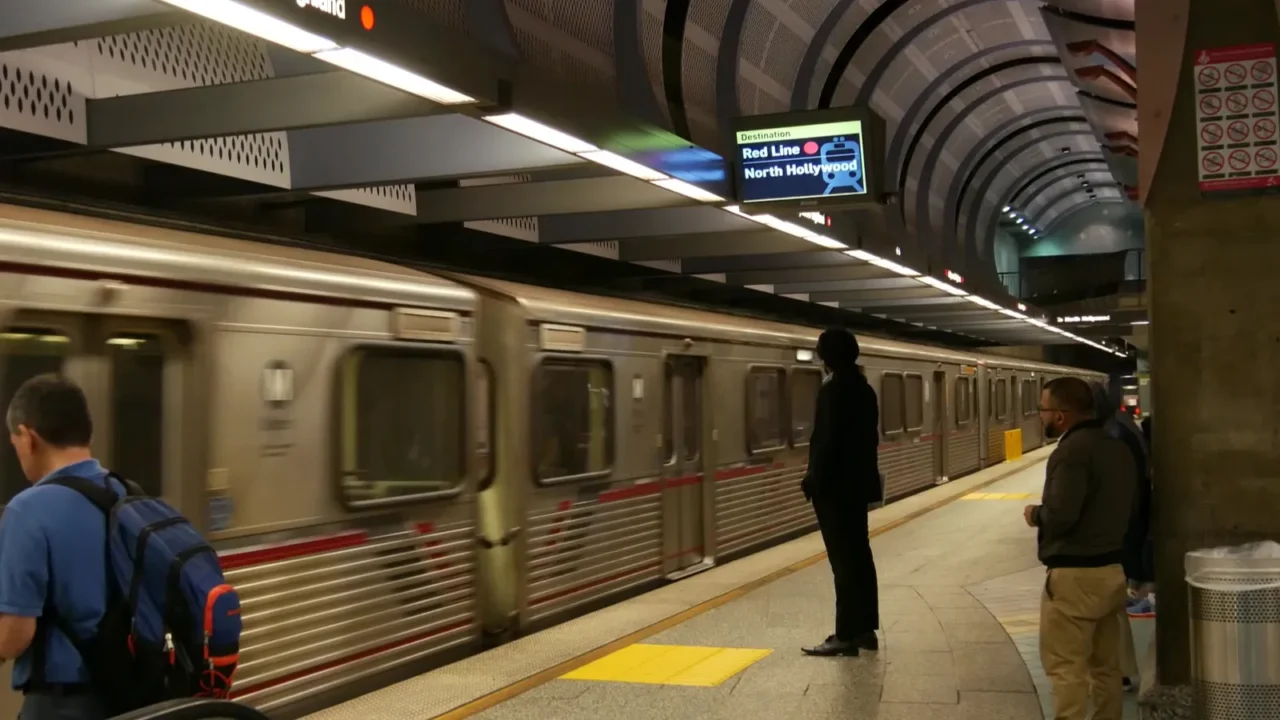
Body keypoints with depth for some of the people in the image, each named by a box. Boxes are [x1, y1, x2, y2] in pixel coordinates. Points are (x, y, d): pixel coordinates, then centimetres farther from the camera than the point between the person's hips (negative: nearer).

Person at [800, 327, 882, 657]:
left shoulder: (833, 389, -16)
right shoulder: (864, 388, 11)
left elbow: (826, 441, -19)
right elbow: (870, 437, 14)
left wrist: (814, 480, -11)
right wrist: (862, 472, 19)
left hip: (835, 486, -9)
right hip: (858, 483, 9)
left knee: (843, 560, -6)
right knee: (859, 556, 13)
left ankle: (847, 635, -2)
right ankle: (864, 629, 19)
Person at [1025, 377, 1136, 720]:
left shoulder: (1073, 450, -18)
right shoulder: (1118, 448, 11)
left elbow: (1060, 516, -25)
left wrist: (1035, 514, -7)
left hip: (1075, 575, -9)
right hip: (1112, 569, 9)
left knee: (1066, 667, -3)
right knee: (1107, 664, 15)